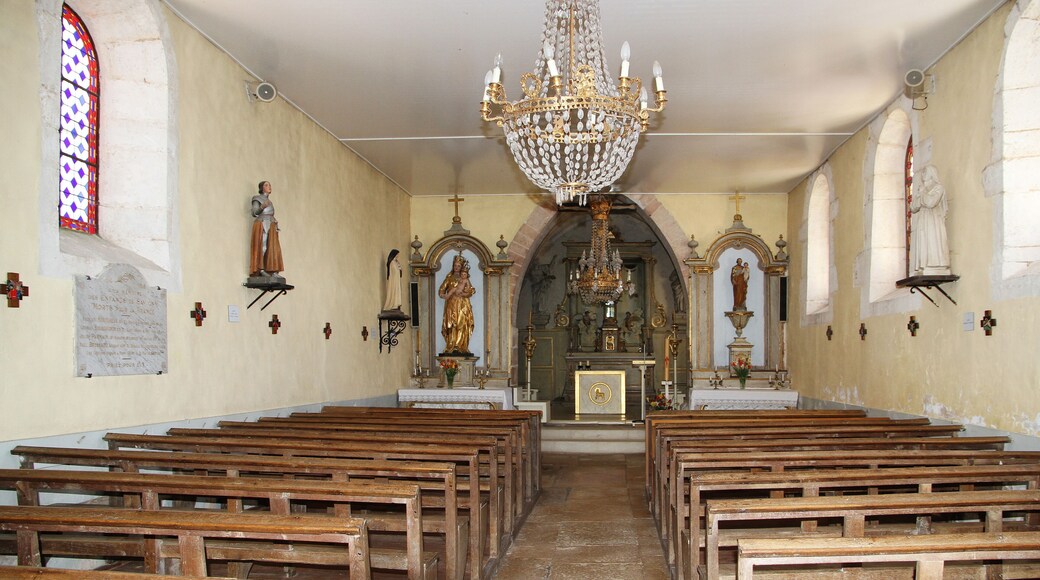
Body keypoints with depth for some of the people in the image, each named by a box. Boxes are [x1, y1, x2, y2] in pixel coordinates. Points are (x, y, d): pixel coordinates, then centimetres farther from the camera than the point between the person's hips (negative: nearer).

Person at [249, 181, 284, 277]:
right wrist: (262, 207, -20)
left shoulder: (269, 201, 27)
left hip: (270, 226, 7)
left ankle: (273, 270, -12)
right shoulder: (257, 198, 7)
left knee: (272, 247, -6)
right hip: (261, 224, -7)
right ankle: (260, 270, -22)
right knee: (261, 247, -16)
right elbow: (254, 212, -4)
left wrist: (275, 222, 8)